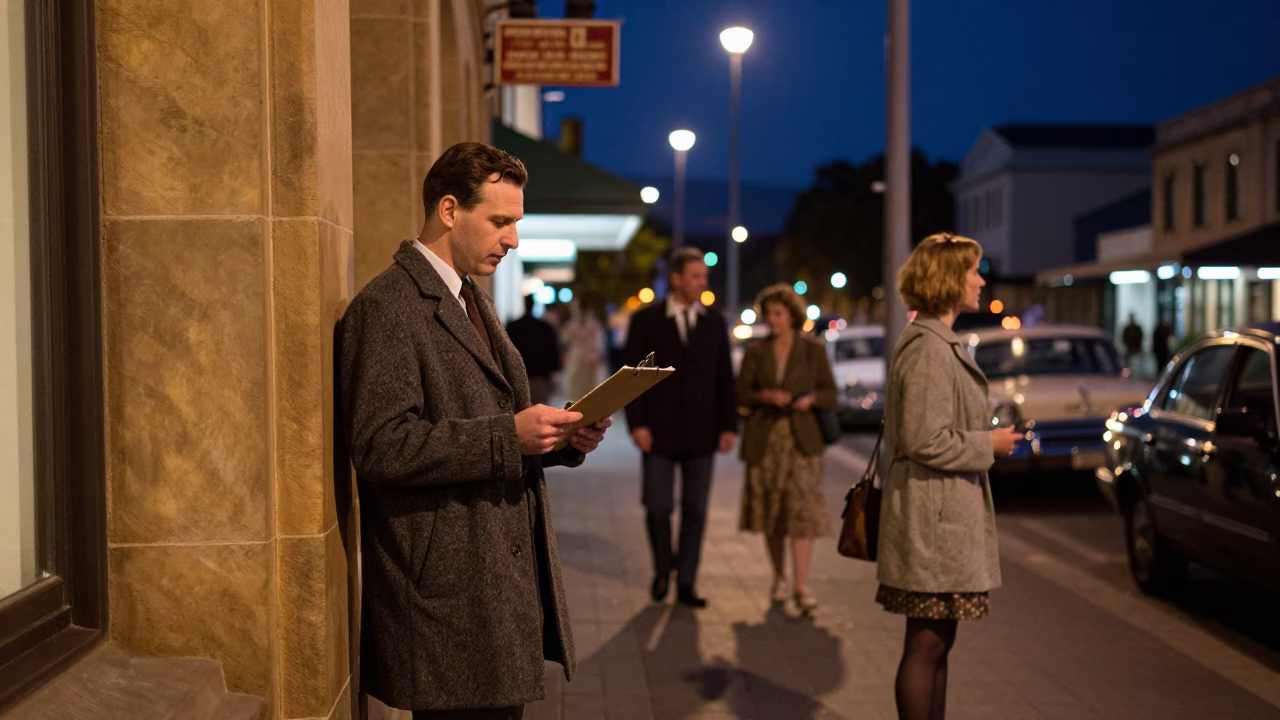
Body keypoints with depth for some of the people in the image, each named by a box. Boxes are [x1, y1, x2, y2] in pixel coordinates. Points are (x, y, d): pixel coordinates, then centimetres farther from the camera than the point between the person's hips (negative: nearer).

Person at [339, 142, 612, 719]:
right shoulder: (387, 307, -12)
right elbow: (381, 446, -21)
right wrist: (509, 435, -24)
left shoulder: (472, 301, 19)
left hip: (505, 574, 9)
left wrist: (564, 438, 5)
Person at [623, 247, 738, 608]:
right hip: (660, 431, -2)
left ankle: (686, 584, 13)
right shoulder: (646, 320, 0)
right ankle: (662, 568, 24)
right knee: (658, 506, -1)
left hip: (702, 433, 3)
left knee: (695, 510, 4)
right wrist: (637, 423, -10)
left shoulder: (714, 322, 8)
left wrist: (729, 425, 3)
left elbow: (725, 377, 9)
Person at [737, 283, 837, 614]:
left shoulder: (813, 350, 5)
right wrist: (765, 396, -13)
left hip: (802, 438, -2)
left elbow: (830, 394, 5)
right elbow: (741, 393, 6)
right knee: (770, 510, 5)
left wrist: (811, 399, -15)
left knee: (802, 508, -11)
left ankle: (801, 586, -12)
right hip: (764, 438, 2)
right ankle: (779, 579, 20)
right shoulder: (755, 353, 10)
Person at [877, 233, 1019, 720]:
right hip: (932, 519, -11)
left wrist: (986, 436, 15)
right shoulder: (927, 350, -17)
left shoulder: (941, 344, 16)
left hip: (946, 517, 11)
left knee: (936, 643, 15)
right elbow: (926, 441, -22)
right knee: (927, 644, -3)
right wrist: (988, 445, -12)